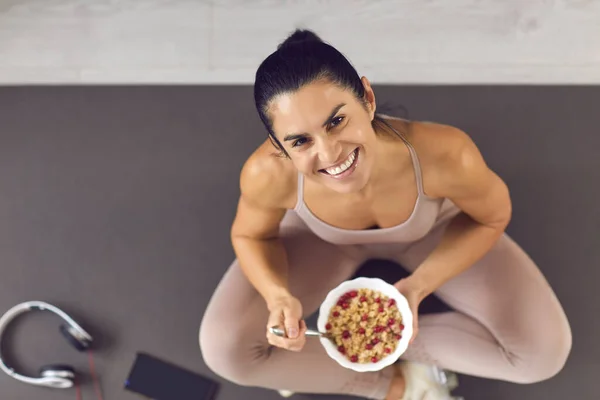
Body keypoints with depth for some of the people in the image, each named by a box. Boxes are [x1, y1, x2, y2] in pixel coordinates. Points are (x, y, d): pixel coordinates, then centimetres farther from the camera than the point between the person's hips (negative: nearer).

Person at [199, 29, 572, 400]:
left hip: (433, 229, 0)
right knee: (225, 348, -15)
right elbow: (251, 235, -13)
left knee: (545, 349, -12)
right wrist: (279, 296, -33)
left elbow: (492, 218, -17)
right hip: (324, 238, 1)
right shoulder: (268, 174, -39)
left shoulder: (445, 155, -42)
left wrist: (418, 285, -29)